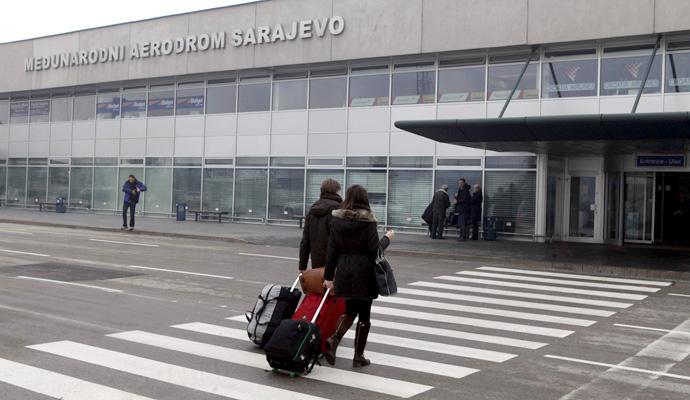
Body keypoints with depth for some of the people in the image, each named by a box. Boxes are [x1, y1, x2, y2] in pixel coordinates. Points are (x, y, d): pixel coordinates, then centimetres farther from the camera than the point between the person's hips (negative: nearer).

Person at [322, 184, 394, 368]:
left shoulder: (337, 219, 2)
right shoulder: (368, 221, -10)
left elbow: (332, 249, 2)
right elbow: (375, 249, -12)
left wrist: (328, 275, 7)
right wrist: (387, 239, 7)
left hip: (344, 271, 4)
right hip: (364, 273, -4)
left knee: (349, 310, 19)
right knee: (364, 314, 8)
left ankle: (334, 339, -6)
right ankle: (358, 356, 11)